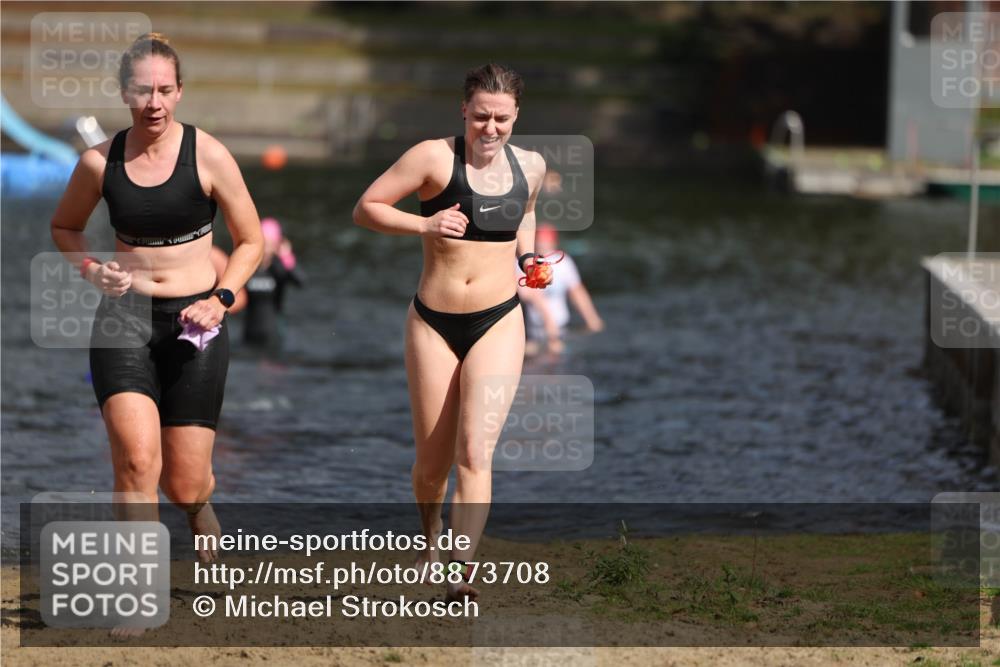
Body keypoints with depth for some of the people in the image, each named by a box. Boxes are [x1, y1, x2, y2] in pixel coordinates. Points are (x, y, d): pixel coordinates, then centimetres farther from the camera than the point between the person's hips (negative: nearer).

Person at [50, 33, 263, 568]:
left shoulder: (207, 156, -6)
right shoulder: (99, 162, -2)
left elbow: (250, 241, 5)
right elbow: (64, 227, 17)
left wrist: (221, 298, -10)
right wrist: (92, 269, -3)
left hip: (193, 323, 0)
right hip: (123, 319, 1)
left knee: (183, 484, 1)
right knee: (137, 460, -20)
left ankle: (199, 501, 41)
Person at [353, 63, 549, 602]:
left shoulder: (531, 167, 5)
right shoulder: (434, 158, -8)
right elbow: (365, 208, -6)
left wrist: (527, 253, 11)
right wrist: (424, 224, -19)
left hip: (498, 321, 1)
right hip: (434, 321, -1)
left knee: (475, 450, -15)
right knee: (432, 461, 9)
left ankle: (461, 572, -21)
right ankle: (430, 537, 39)